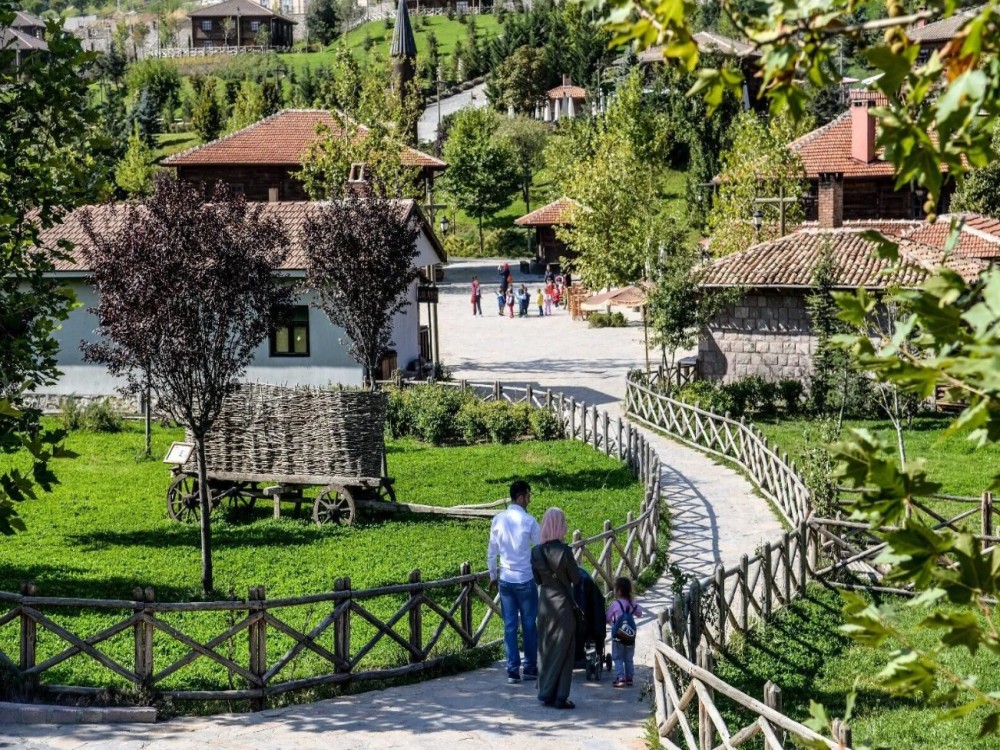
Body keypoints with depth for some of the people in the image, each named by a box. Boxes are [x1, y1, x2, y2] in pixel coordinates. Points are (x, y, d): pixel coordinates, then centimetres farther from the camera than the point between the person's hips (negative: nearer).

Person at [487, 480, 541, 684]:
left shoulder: (498, 520, 0)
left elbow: (491, 552, 7)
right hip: (526, 580, -3)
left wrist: (492, 577, 19)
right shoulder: (529, 521, -11)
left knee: (510, 625, 5)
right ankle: (530, 668, 16)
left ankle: (512, 671, 4)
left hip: (505, 580, 3)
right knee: (529, 624, 9)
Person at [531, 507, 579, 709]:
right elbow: (576, 579, -10)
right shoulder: (564, 551, -19)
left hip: (544, 603, 5)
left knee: (546, 648, 15)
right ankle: (560, 696, 5)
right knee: (563, 650, 4)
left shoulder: (536, 552, -3)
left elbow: (537, 579, 6)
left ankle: (546, 692, 19)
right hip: (563, 603, -5)